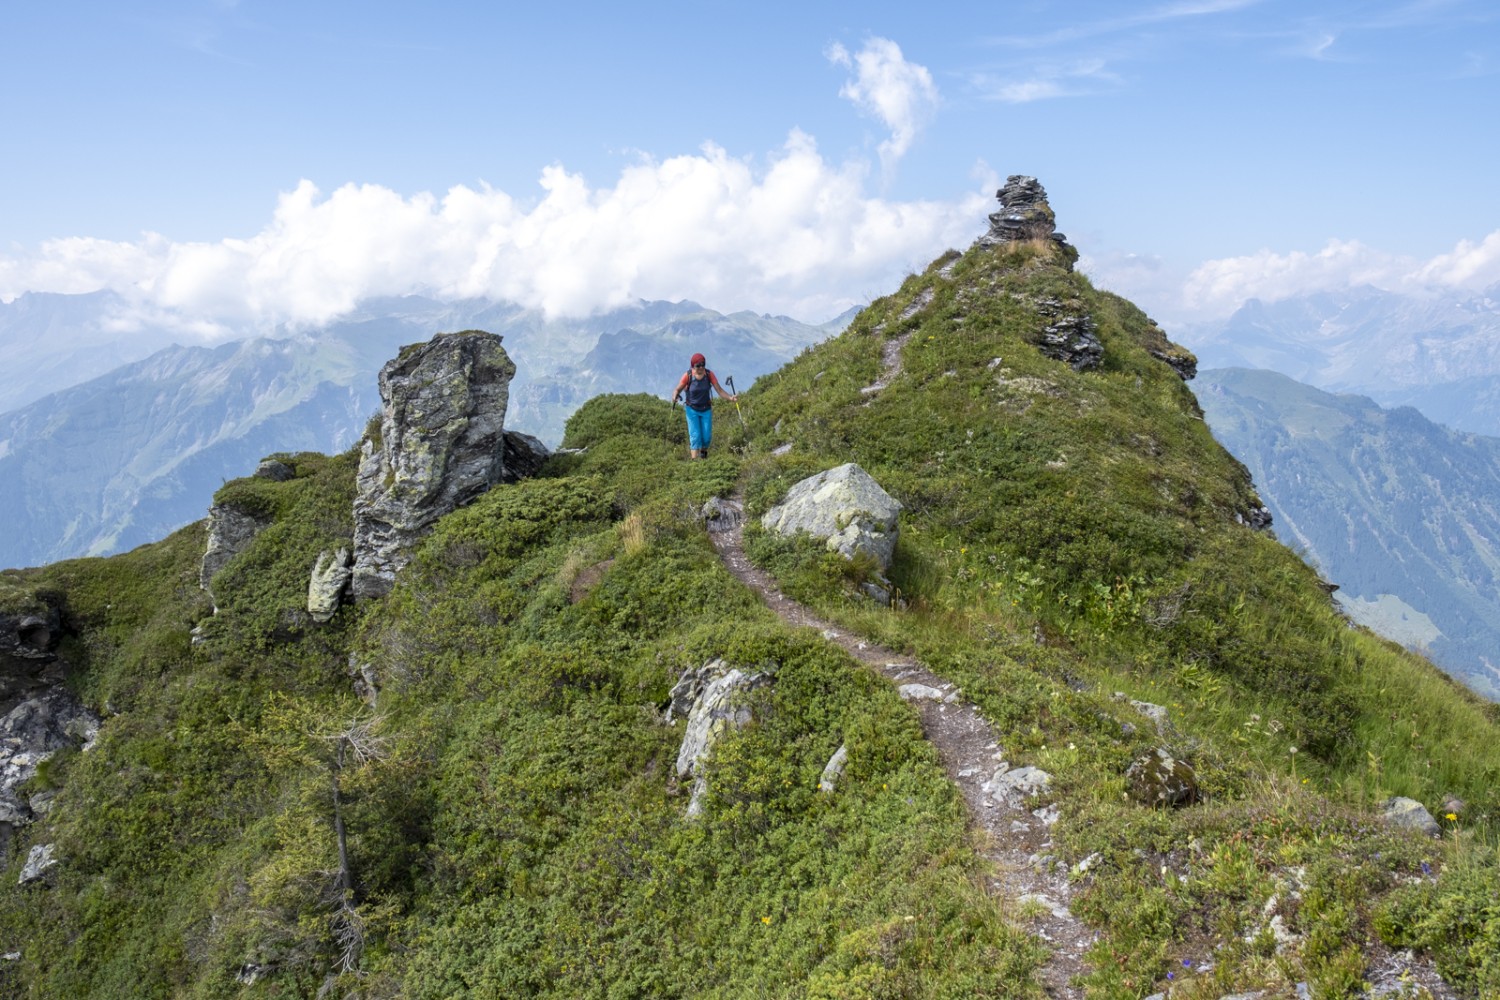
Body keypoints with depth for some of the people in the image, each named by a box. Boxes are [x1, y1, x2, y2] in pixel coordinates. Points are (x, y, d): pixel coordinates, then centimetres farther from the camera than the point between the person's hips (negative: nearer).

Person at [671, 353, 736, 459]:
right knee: (695, 436, -11)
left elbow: (719, 389, -13)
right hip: (692, 410, -2)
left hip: (706, 409, 2)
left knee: (707, 437, 2)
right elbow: (677, 390, -12)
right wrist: (675, 396, -35)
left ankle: (703, 450, 35)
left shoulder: (709, 374, -13)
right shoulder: (688, 375, -18)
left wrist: (730, 398, -29)